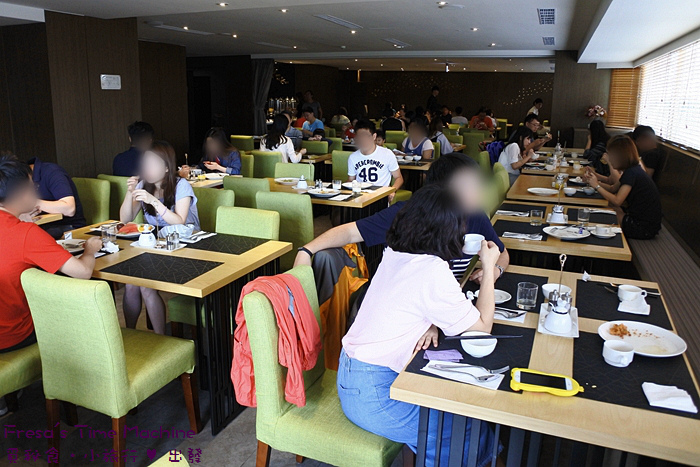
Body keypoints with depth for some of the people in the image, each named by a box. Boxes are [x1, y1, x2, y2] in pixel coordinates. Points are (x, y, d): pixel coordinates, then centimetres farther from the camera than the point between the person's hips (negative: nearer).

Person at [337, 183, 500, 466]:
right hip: (371, 395, -9)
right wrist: (489, 268, -3)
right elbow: (482, 328, -10)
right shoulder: (433, 271, -23)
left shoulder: (395, 254, 1)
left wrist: (429, 324, -5)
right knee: (475, 437, -4)